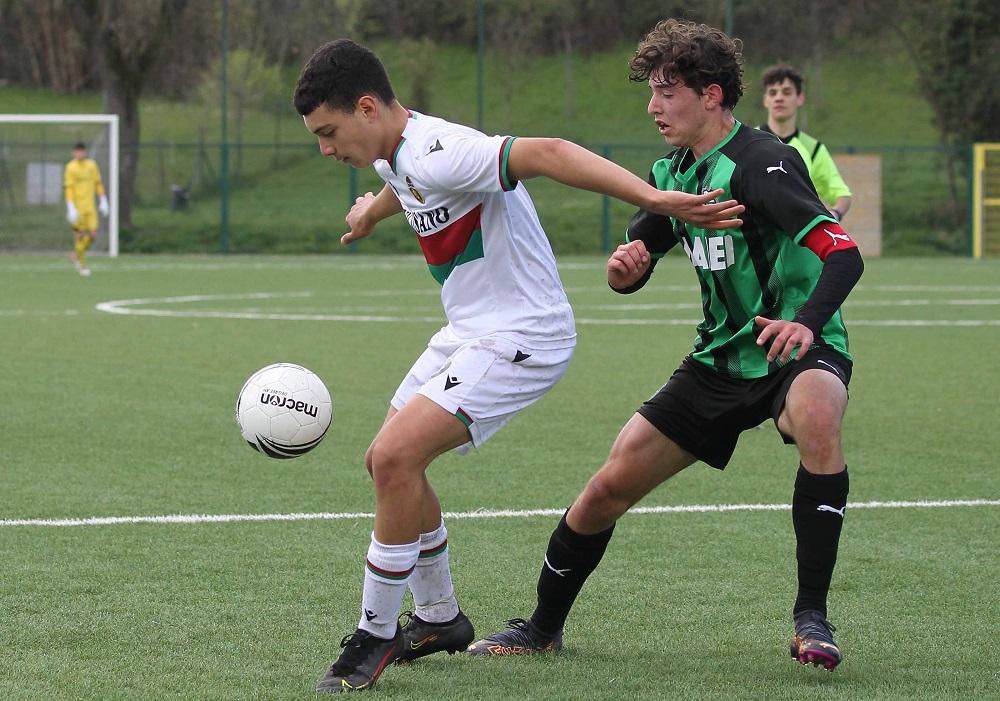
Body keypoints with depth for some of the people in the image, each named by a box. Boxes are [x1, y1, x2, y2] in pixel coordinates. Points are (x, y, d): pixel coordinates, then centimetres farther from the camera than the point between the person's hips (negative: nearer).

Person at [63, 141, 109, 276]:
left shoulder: (92, 165, 9)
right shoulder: (71, 168, -8)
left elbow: (98, 184, 16)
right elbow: (68, 188, -12)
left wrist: (103, 202, 11)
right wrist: (71, 209, -19)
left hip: (90, 206, 5)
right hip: (77, 206, -5)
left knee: (92, 235, 0)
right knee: (80, 235, -3)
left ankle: (76, 256, 22)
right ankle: (82, 265, 9)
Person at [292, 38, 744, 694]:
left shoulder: (434, 155, -25)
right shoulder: (398, 158, 6)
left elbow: (546, 153, -37)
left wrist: (654, 199, -47)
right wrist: (374, 210, 56)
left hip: (523, 336, -11)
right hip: (471, 331, 11)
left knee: (396, 456, -22)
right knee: (388, 461, 15)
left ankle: (375, 635, -9)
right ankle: (439, 618, 31)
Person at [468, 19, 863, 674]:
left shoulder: (760, 164, -21)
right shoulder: (673, 172, 5)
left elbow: (844, 251, -32)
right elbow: (633, 269, 14)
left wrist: (807, 324, -51)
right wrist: (625, 265, -12)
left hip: (796, 350, -7)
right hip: (720, 359, 7)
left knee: (818, 417, -41)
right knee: (608, 489, 3)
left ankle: (812, 618, -30)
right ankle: (543, 627, 26)